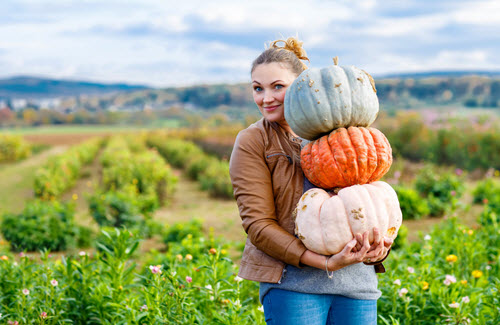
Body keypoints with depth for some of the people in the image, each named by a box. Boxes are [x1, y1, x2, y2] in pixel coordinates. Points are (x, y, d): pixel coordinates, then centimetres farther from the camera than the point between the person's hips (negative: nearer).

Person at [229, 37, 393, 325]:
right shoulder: (252, 143, 0)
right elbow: (258, 225, -7)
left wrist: (379, 248, -7)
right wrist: (324, 262, -18)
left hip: (357, 280, 3)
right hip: (292, 282, -3)